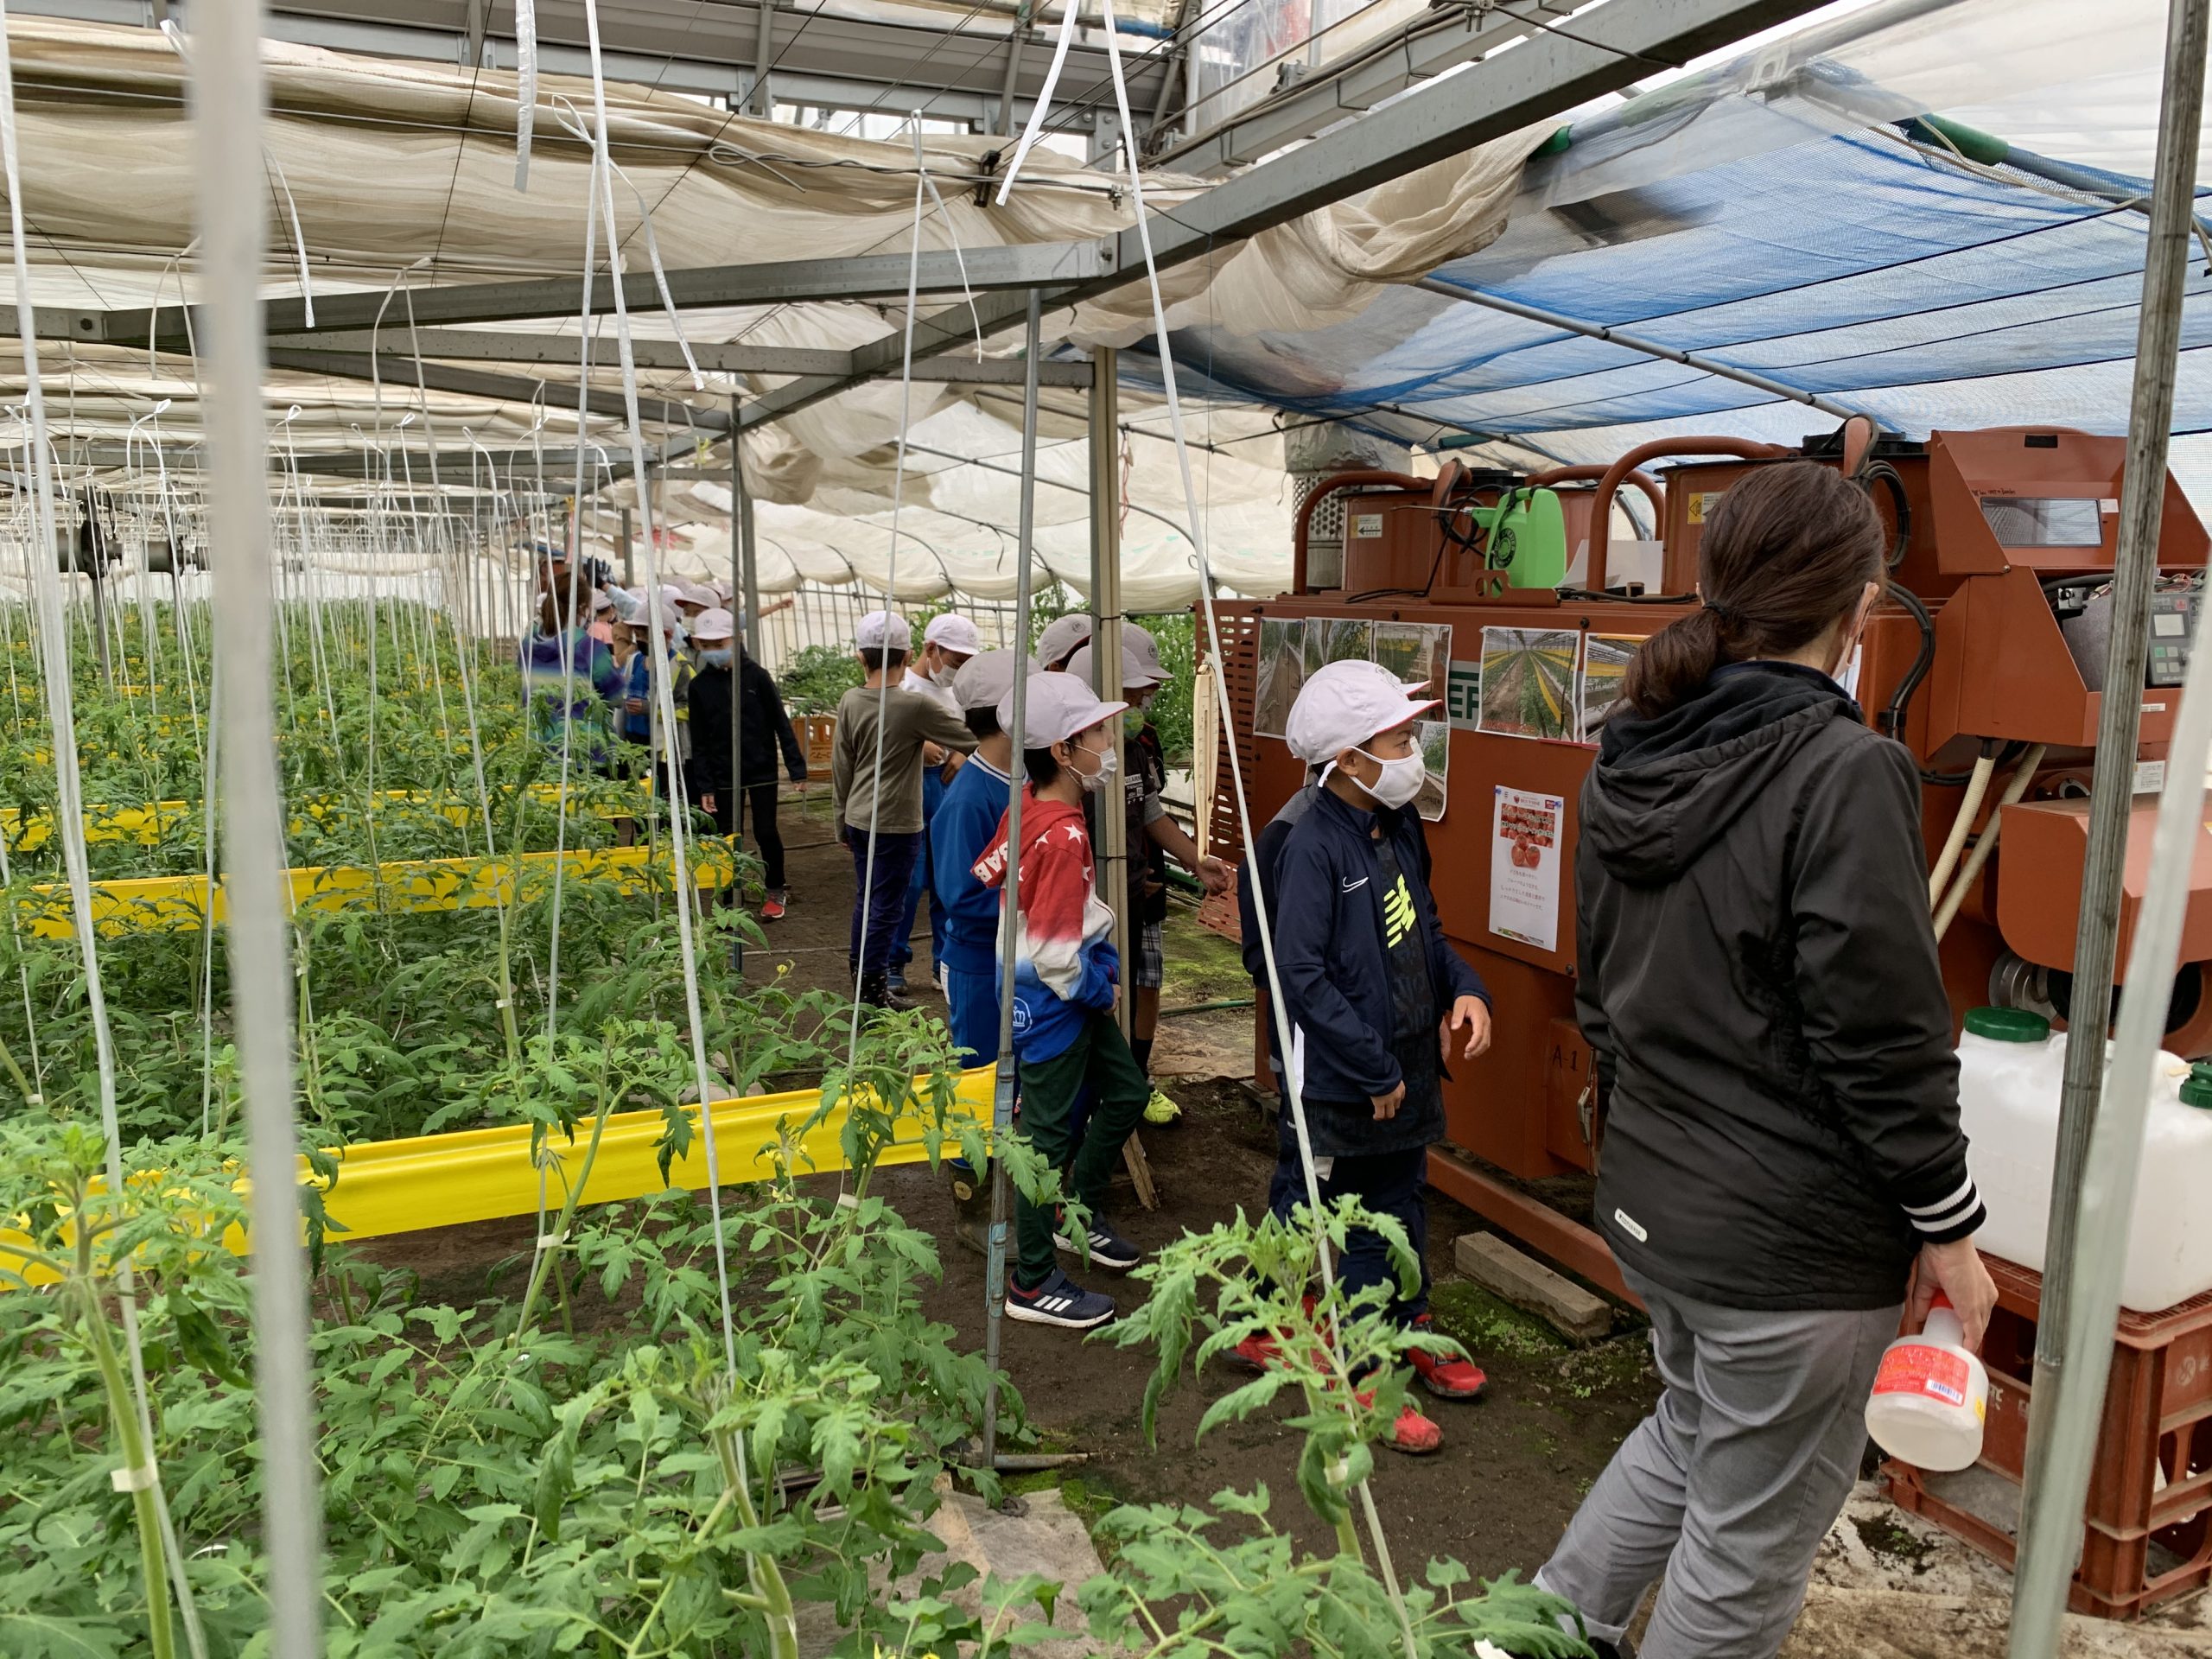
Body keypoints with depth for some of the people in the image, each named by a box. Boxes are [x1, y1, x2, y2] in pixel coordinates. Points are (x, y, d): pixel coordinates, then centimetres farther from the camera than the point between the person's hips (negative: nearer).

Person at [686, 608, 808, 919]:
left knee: (766, 832, 4)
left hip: (762, 771, -2)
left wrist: (796, 768, -8)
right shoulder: (700, 686, 0)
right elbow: (699, 741, 3)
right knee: (729, 838, 5)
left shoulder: (757, 676, -6)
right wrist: (704, 786, -1)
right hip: (723, 776, 2)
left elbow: (781, 723, -4)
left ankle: (775, 891, 24)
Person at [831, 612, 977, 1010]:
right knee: (886, 905, 3)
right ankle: (874, 990, 11)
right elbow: (973, 741, -15)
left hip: (858, 818, 6)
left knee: (866, 896, 20)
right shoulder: (916, 707, -18)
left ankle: (861, 969, 35)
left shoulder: (850, 702, 0)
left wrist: (843, 821, 17)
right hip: (895, 824, -6)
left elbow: (841, 768, 7)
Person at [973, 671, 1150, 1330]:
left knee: (1126, 1092, 22)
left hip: (1077, 992, 9)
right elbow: (1055, 955, -29)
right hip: (1053, 1003, -9)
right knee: (1048, 1135, 4)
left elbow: (986, 874, 9)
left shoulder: (1027, 804, -2)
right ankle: (1033, 1283, 20)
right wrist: (1100, 991, -9)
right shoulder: (1062, 836, -28)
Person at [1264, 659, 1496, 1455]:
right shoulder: (1314, 848, -22)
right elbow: (1302, 976, -26)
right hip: (1345, 1082, -8)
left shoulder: (1400, 827, 4)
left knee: (1403, 1203, 22)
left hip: (1409, 1065, 8)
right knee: (1367, 1225, 6)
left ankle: (1408, 1332, 42)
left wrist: (1465, 988, -1)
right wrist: (1375, 1071, -22)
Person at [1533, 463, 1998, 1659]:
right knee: (1749, 1540, 13)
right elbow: (1884, 1039, -19)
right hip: (1793, 1238, -7)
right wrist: (1949, 1226, -7)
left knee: (1692, 1426, 30)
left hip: (1649, 1200, 7)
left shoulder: (1629, 762, 2)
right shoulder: (1845, 775, -21)